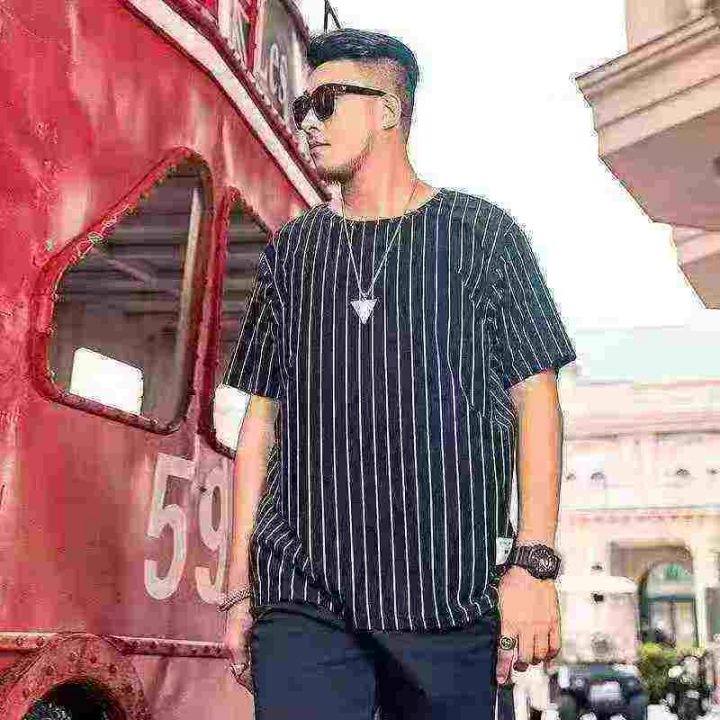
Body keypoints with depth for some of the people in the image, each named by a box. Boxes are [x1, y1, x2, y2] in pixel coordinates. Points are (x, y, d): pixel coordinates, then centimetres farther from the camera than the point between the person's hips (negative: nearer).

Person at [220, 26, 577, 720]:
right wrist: (240, 589, 9)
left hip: (451, 598, -2)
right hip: (303, 599, 2)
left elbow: (535, 402, 2)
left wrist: (532, 563, -8)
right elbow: (260, 421, 13)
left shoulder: (483, 234, 6)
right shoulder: (290, 251, 14)